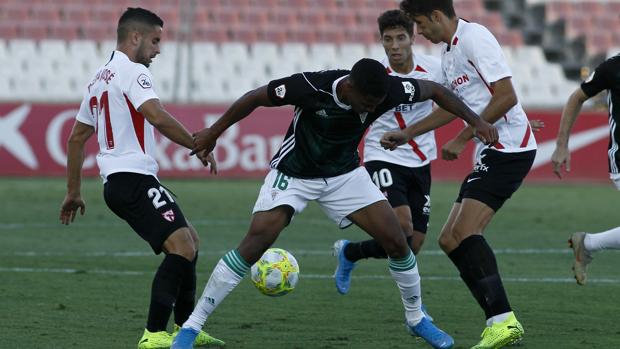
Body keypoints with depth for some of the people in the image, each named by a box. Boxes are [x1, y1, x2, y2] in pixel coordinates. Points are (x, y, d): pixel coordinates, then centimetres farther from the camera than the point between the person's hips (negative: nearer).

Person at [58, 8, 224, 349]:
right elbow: (157, 117, -25)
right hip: (135, 179, -10)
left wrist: (73, 192, 30)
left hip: (116, 181, 10)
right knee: (182, 246, -18)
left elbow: (76, 138, 26)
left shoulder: (98, 78, 21)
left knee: (190, 239, 19)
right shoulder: (131, 71, -8)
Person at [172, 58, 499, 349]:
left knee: (396, 240, -5)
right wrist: (213, 133, -6)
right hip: (293, 174, -4)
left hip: (345, 173, 4)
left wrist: (475, 120, -10)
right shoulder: (310, 87, -32)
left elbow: (435, 90, -4)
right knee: (255, 243, -21)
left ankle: (416, 319, 20)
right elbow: (255, 97, -16)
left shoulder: (387, 90, -23)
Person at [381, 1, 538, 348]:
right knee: (450, 240, 6)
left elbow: (506, 97, -19)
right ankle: (498, 320, 5)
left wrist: (461, 140, -15)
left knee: (464, 232, -20)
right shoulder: (449, 50, 18)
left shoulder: (474, 37, -13)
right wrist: (407, 134, 33)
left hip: (509, 148, -10)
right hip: (491, 153, 10)